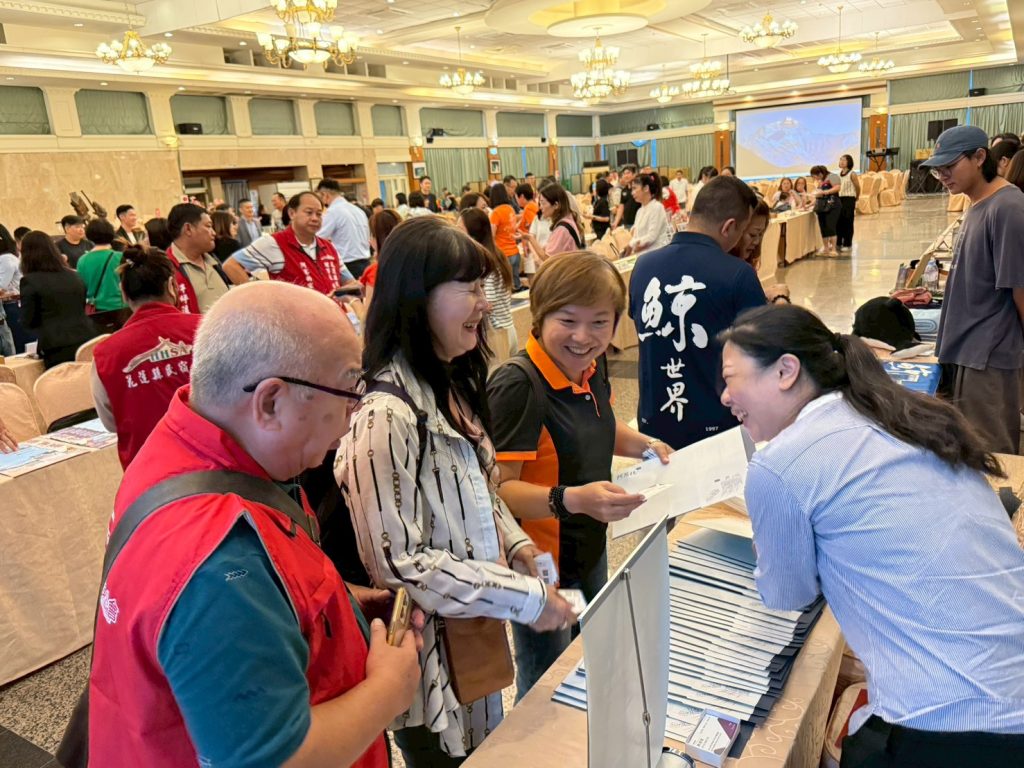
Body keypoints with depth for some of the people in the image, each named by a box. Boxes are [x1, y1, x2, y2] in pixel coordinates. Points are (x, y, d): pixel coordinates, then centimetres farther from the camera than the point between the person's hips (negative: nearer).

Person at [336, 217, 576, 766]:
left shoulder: (453, 385, 2)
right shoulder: (387, 416, -27)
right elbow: (402, 565, -26)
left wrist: (516, 543, -3)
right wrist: (525, 598, -22)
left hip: (478, 634, 8)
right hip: (432, 655, -8)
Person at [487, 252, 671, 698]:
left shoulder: (593, 365, -2)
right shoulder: (518, 387, -28)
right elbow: (499, 489, -28)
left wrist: (644, 445, 1)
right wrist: (571, 499, -41)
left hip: (592, 550, 9)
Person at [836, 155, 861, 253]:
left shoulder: (852, 174, -8)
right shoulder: (839, 174, 9)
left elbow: (858, 188, -2)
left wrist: (855, 199, 8)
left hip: (849, 200, -6)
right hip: (839, 199, 6)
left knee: (848, 223, 0)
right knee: (838, 222, 8)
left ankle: (848, 244, 7)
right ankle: (838, 243, 19)